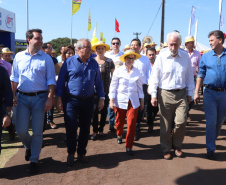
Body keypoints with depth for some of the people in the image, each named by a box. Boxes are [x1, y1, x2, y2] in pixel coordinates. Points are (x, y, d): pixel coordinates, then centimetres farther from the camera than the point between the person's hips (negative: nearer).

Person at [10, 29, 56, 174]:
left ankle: (34, 160, 18)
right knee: (21, 130, 1)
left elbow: (51, 80, -2)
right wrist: (13, 95, 1)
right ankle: (29, 147, 34)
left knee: (37, 131, 3)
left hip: (40, 97, -2)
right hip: (22, 97, 2)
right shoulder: (19, 57, 6)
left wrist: (50, 99, -10)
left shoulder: (46, 58, -1)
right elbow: (14, 78, 10)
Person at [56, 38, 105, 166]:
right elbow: (61, 81, 0)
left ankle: (81, 153, 27)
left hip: (88, 101, 3)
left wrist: (102, 98, 6)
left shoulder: (94, 63, 7)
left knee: (85, 128, 10)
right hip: (72, 101, -3)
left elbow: (98, 82, 12)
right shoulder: (69, 62, -2)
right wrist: (59, 99, -3)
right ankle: (71, 153, 19)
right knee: (71, 128, -2)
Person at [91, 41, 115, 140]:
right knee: (94, 110, -5)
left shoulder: (109, 61, 2)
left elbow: (113, 76, 6)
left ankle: (101, 129, 22)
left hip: (106, 90, 1)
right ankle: (95, 131, 8)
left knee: (104, 110, 8)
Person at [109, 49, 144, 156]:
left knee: (132, 124, -7)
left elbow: (140, 86, 11)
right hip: (120, 101, -1)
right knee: (119, 121, 14)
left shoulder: (137, 72, 4)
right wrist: (111, 100, -3)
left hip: (133, 101, 1)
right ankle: (119, 135, 47)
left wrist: (142, 100, 13)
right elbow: (113, 86, 0)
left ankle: (129, 147, 7)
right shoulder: (118, 71, -3)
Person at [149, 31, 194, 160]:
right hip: (165, 94, -1)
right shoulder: (161, 57, -3)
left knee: (181, 121, -6)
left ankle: (177, 146, 20)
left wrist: (189, 93, 11)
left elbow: (189, 76, 12)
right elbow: (154, 77, -1)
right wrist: (153, 95, -5)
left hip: (181, 94, 2)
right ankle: (166, 149, 23)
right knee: (166, 124, 5)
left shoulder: (185, 57, 4)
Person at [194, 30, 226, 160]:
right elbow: (201, 76, 3)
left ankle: (213, 139, 37)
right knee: (211, 121, 0)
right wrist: (196, 93, -3)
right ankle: (211, 149, 9)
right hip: (210, 92, -1)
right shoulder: (206, 57, 2)